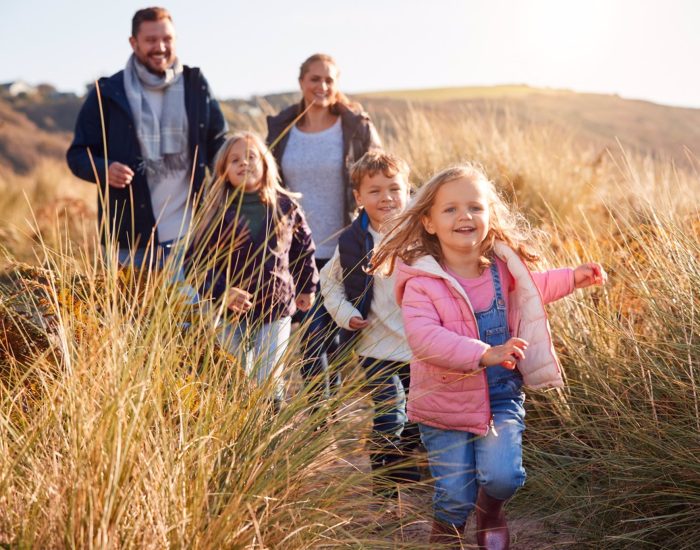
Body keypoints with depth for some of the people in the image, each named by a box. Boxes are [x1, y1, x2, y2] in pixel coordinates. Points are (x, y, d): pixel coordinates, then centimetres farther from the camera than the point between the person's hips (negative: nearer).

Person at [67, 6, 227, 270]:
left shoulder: (195, 85, 7)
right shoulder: (108, 93, 0)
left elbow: (219, 144, 13)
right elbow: (78, 154, 3)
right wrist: (104, 169, -20)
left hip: (189, 236, 2)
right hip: (131, 239, -2)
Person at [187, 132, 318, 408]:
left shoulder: (286, 206, 0)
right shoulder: (215, 212, -6)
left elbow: (303, 247, 14)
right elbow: (195, 260, -9)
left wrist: (306, 287, 18)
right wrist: (221, 292, -21)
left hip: (276, 309, 0)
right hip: (230, 313, 0)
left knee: (269, 381, 1)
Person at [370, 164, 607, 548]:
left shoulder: (502, 265, -1)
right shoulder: (421, 281, -19)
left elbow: (528, 290, 24)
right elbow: (424, 339, -32)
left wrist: (572, 278, 17)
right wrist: (485, 354, -41)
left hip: (502, 396, 3)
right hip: (445, 404, -3)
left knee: (502, 476, -14)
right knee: (455, 494, 0)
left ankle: (490, 512, 24)